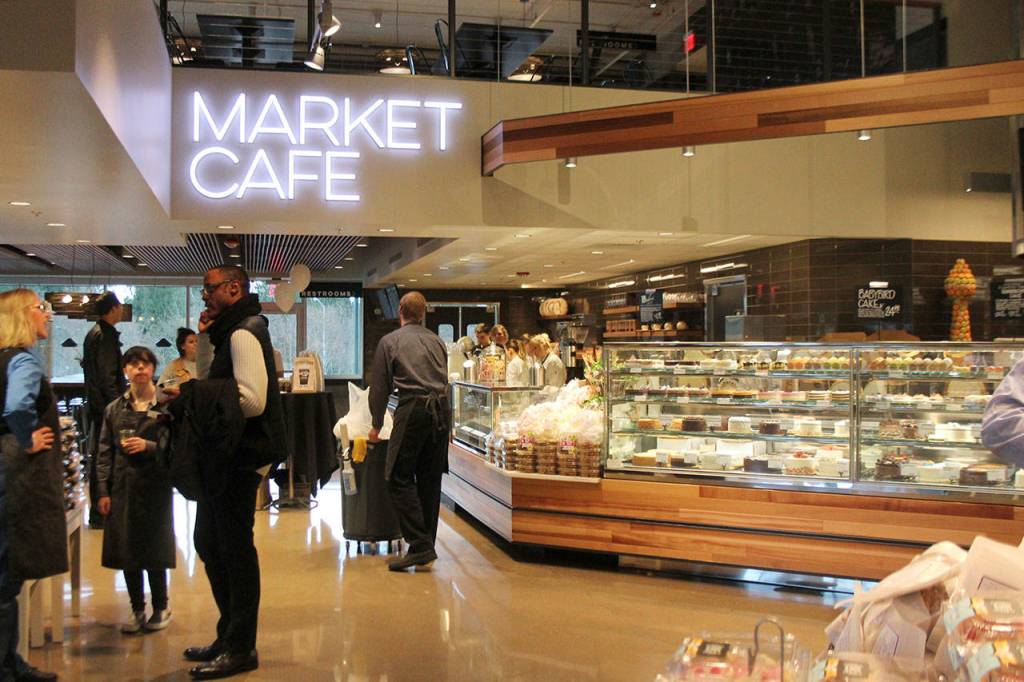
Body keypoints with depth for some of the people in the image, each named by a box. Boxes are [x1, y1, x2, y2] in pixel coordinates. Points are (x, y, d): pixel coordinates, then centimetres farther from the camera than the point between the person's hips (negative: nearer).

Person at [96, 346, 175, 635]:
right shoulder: (114, 409, 8)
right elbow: (104, 453, 8)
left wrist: (149, 446, -19)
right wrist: (103, 491, 2)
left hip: (154, 485, -3)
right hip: (122, 487, 3)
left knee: (154, 549, 3)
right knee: (125, 549, 7)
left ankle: (161, 608, 20)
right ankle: (137, 610, 21)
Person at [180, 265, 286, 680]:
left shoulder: (243, 334, -16)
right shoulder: (232, 332, 16)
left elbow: (252, 400, -25)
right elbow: (214, 383, 20)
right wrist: (204, 338, 10)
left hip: (243, 455, -11)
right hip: (228, 454, 11)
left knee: (234, 546, -3)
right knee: (210, 542, 18)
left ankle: (240, 649, 9)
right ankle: (230, 637, 31)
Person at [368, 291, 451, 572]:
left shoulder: (389, 341, 6)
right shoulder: (436, 341, 18)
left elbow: (379, 388, 7)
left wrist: (376, 426, 17)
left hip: (413, 410, -5)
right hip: (442, 409, 5)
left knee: (400, 478, -1)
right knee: (430, 480, 11)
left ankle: (419, 546, -9)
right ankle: (427, 547, 15)